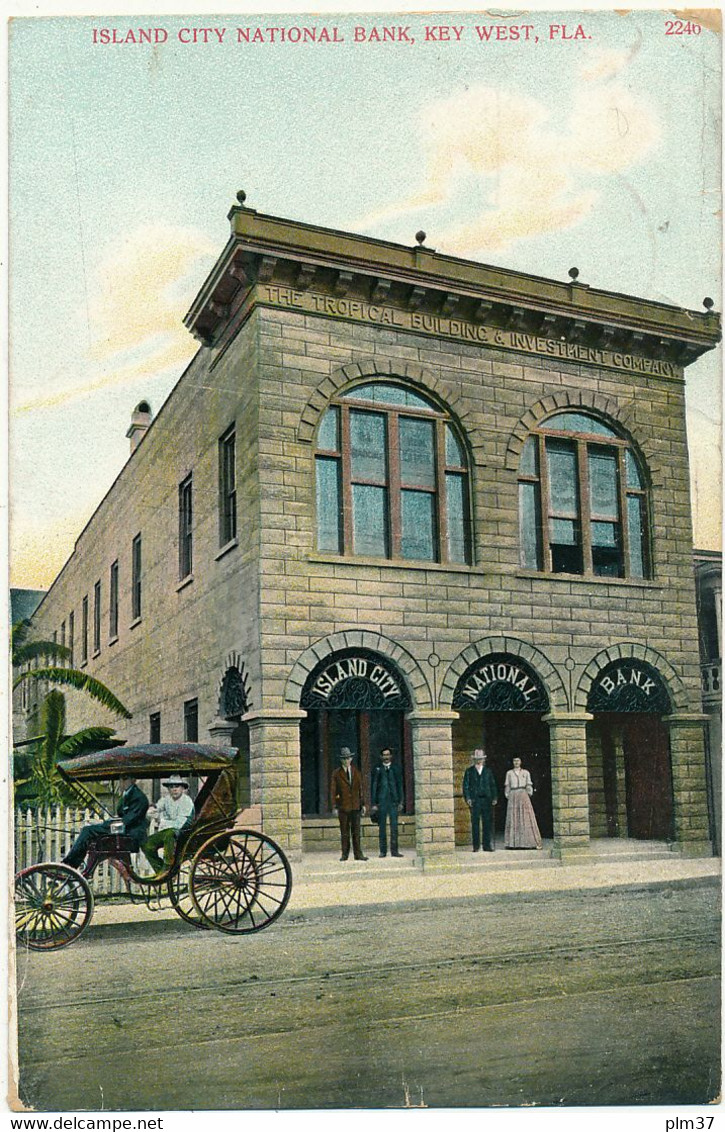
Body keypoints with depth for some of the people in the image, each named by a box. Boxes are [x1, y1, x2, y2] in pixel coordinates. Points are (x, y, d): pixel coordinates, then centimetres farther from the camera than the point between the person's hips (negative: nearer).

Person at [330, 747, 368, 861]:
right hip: (343, 806, -2)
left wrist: (363, 804, 7)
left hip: (355, 806, 2)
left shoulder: (356, 772, 10)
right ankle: (345, 854, 10)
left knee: (356, 831, 3)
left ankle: (358, 854, 7)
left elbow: (360, 789, 12)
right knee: (344, 832, 3)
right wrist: (335, 806, -6)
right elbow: (333, 791, 0)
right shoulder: (337, 774, 1)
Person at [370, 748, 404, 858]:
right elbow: (373, 786, 4)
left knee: (394, 826, -1)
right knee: (382, 827, 2)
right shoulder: (377, 770, 4)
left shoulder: (395, 769, 9)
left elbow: (400, 785, 11)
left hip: (393, 801, 1)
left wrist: (400, 802, 4)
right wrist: (373, 803, -2)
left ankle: (394, 850, 5)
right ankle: (383, 851, 9)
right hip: (381, 802, -1)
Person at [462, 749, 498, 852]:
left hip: (486, 799, 2)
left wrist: (495, 797, 3)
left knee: (488, 823, 0)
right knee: (475, 823, -1)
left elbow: (493, 785, 14)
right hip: (474, 800, -2)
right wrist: (468, 798, -8)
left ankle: (487, 846, 6)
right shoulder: (469, 771, 8)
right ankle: (476, 846, 4)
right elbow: (465, 786, 5)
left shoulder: (488, 771, 14)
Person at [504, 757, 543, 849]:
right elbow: (507, 786, 11)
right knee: (513, 818, -4)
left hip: (523, 796, 0)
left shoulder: (526, 773, 10)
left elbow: (529, 786, 8)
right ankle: (514, 843, -4)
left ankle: (528, 841, -4)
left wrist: (528, 795, -2)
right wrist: (508, 796, 2)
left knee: (526, 817, -6)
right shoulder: (509, 773, 12)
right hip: (513, 797, 0)